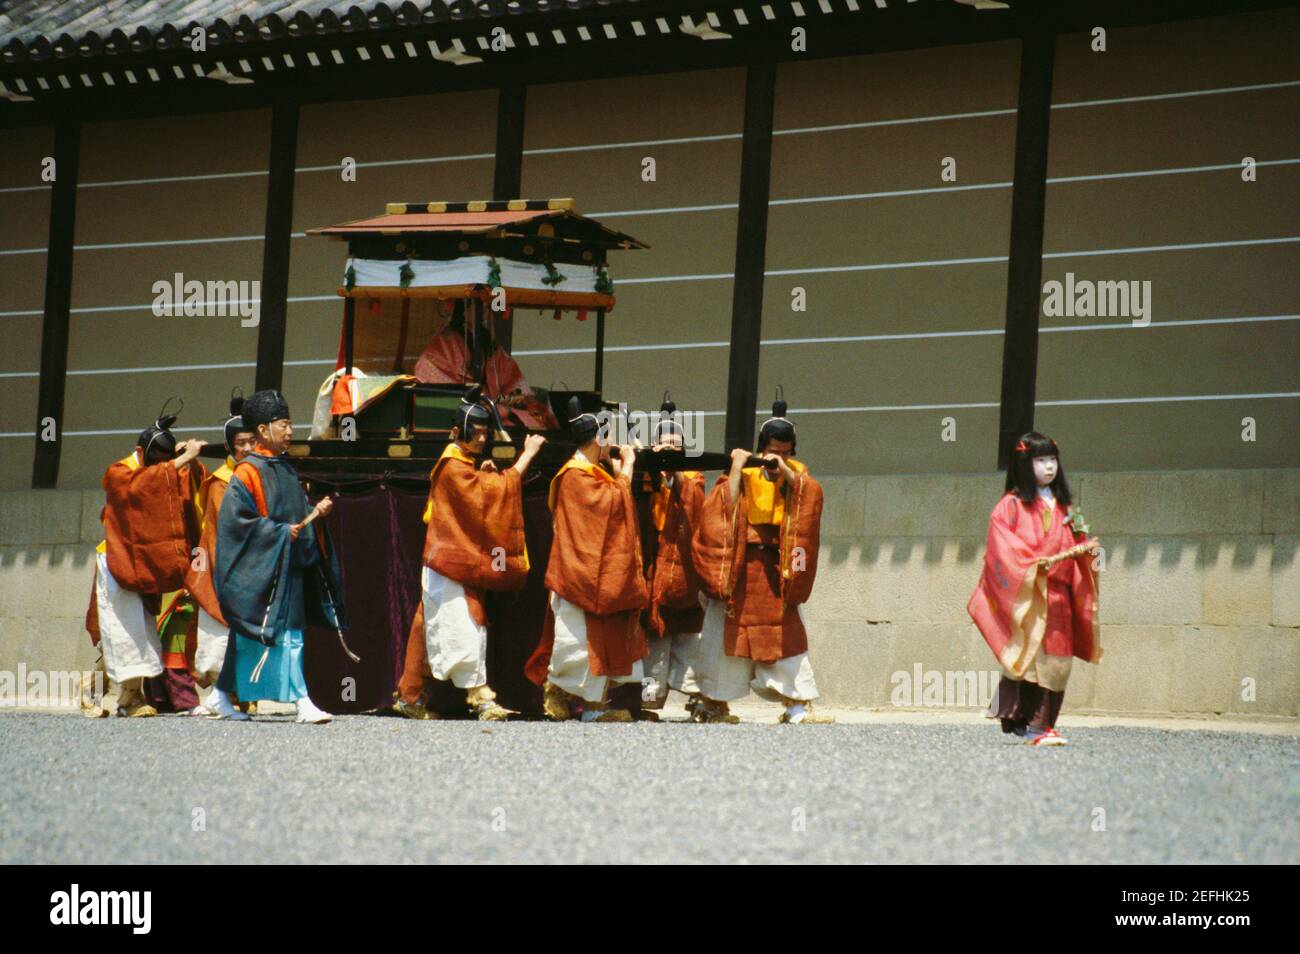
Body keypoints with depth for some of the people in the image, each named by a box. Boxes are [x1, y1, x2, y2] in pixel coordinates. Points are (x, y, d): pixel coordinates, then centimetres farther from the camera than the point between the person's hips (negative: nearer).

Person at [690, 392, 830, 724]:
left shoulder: (797, 477, 8)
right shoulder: (744, 476, 1)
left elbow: (812, 498, -11)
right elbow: (724, 510, -12)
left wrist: (787, 472, -18)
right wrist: (736, 469, -12)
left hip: (777, 571, 2)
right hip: (737, 570, -2)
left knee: (786, 635, -2)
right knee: (727, 633, 0)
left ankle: (797, 705, -3)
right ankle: (715, 704, 6)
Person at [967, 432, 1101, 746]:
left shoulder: (1062, 506, 17)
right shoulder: (1012, 505, -3)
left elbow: (1073, 545, 18)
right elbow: (1003, 547, -12)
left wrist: (1085, 548, -5)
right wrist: (1037, 562, -23)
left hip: (1057, 597, 6)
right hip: (1025, 594, -6)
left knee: (1056, 661, 3)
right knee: (1033, 655, -13)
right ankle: (1034, 725, -14)